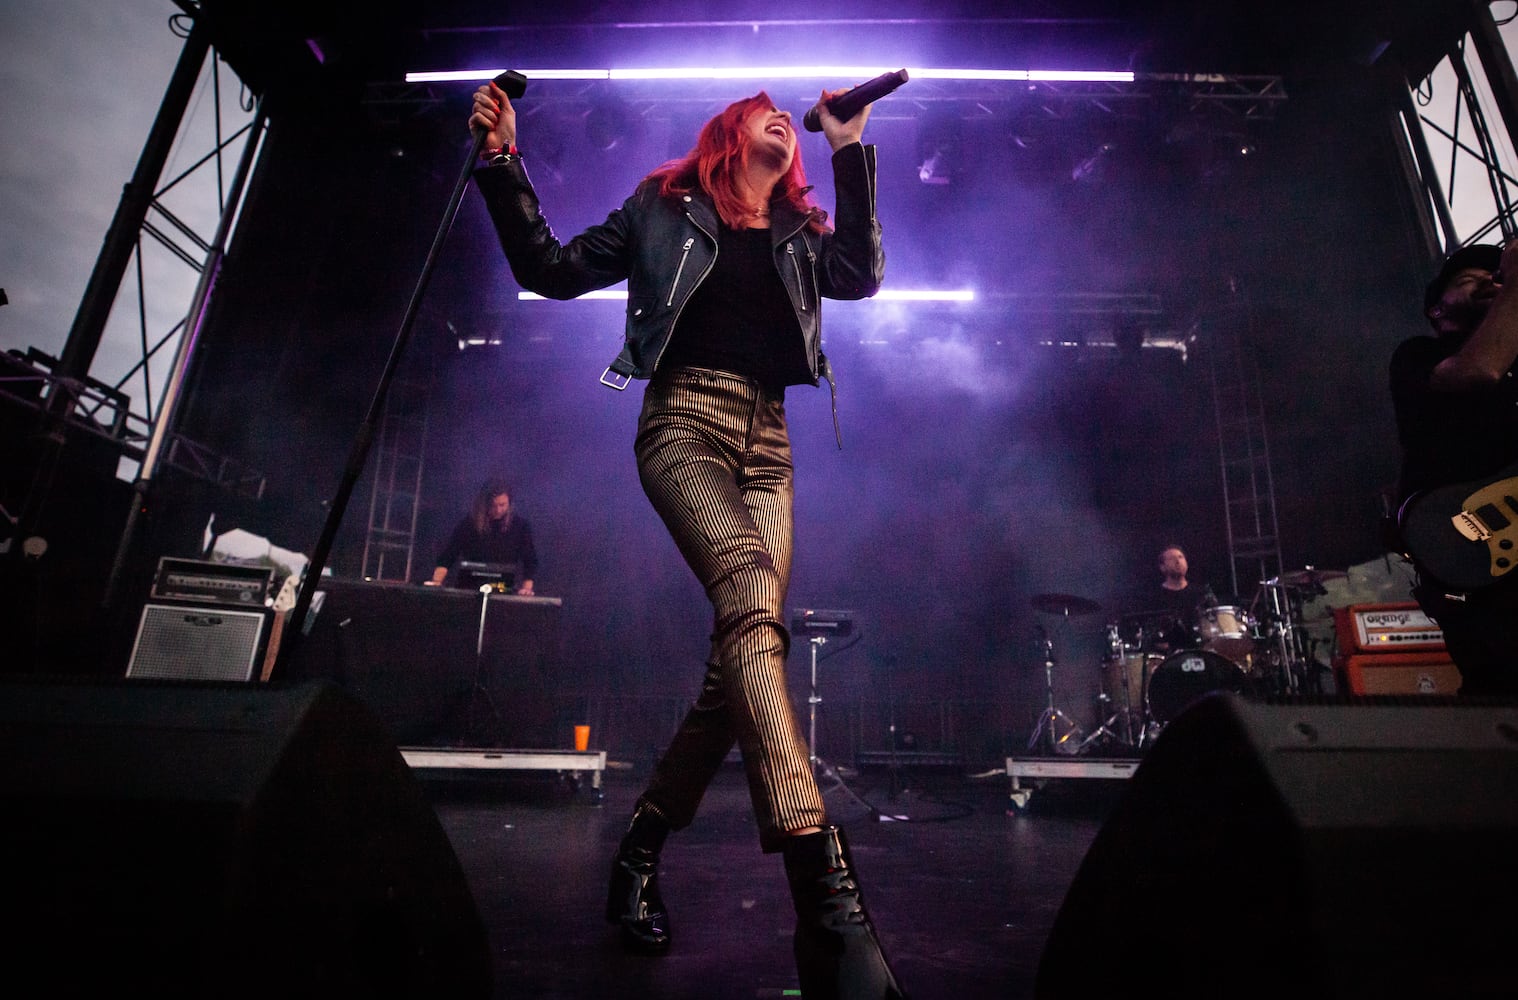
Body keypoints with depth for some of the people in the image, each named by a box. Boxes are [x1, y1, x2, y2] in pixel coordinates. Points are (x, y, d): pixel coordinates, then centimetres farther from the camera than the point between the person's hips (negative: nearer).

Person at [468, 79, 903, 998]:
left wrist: (849, 152, 7)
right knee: (753, 602, -30)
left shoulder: (801, 232, 26)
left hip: (767, 442, 5)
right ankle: (826, 894, -38)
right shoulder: (667, 207, 17)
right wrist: (503, 163, 7)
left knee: (747, 637, -11)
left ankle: (642, 846, 7)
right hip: (686, 421, -4)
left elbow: (862, 275, 8)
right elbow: (552, 270, 15)